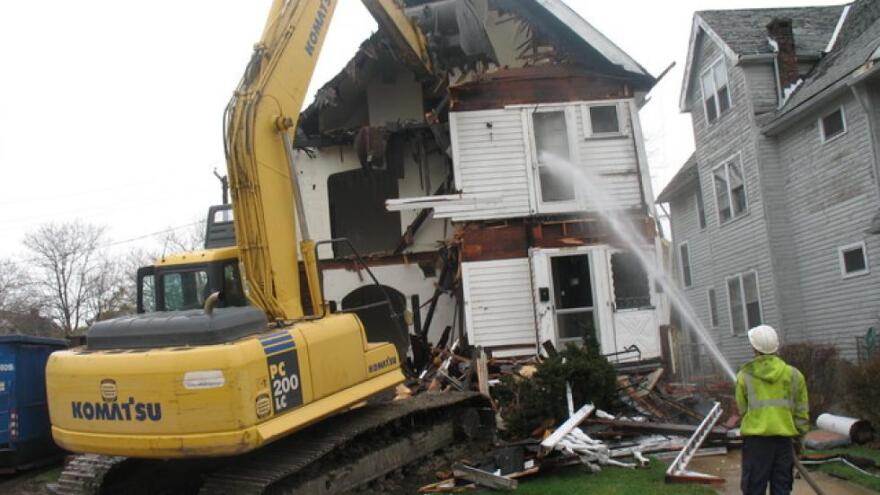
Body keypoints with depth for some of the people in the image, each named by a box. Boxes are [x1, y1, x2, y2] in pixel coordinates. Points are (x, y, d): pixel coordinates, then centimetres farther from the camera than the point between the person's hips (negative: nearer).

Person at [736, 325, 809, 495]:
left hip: (755, 438, -2)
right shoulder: (793, 375, 2)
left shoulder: (745, 375, -4)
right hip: (784, 438, 2)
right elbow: (802, 412, 7)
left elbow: (743, 410, 4)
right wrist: (798, 436, 20)